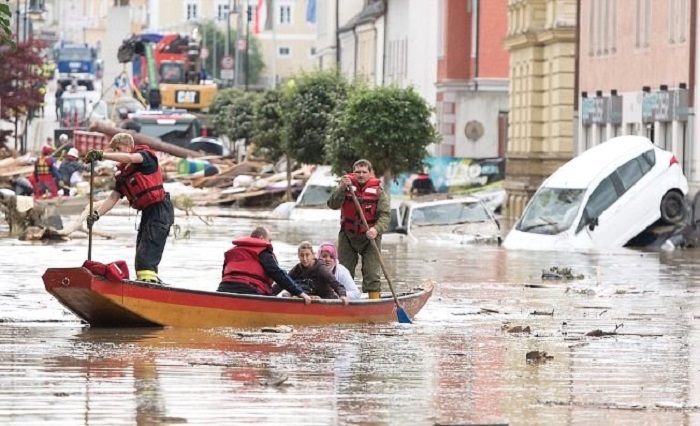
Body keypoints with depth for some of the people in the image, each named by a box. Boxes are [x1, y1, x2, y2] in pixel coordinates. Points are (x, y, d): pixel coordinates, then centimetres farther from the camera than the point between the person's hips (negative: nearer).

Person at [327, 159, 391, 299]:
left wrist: (376, 229, -30)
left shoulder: (378, 190, -6)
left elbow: (385, 214, -12)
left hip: (370, 237, -2)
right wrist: (342, 188, -28)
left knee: (372, 274, -4)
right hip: (348, 236, 2)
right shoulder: (346, 185, -2)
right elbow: (332, 204, -14)